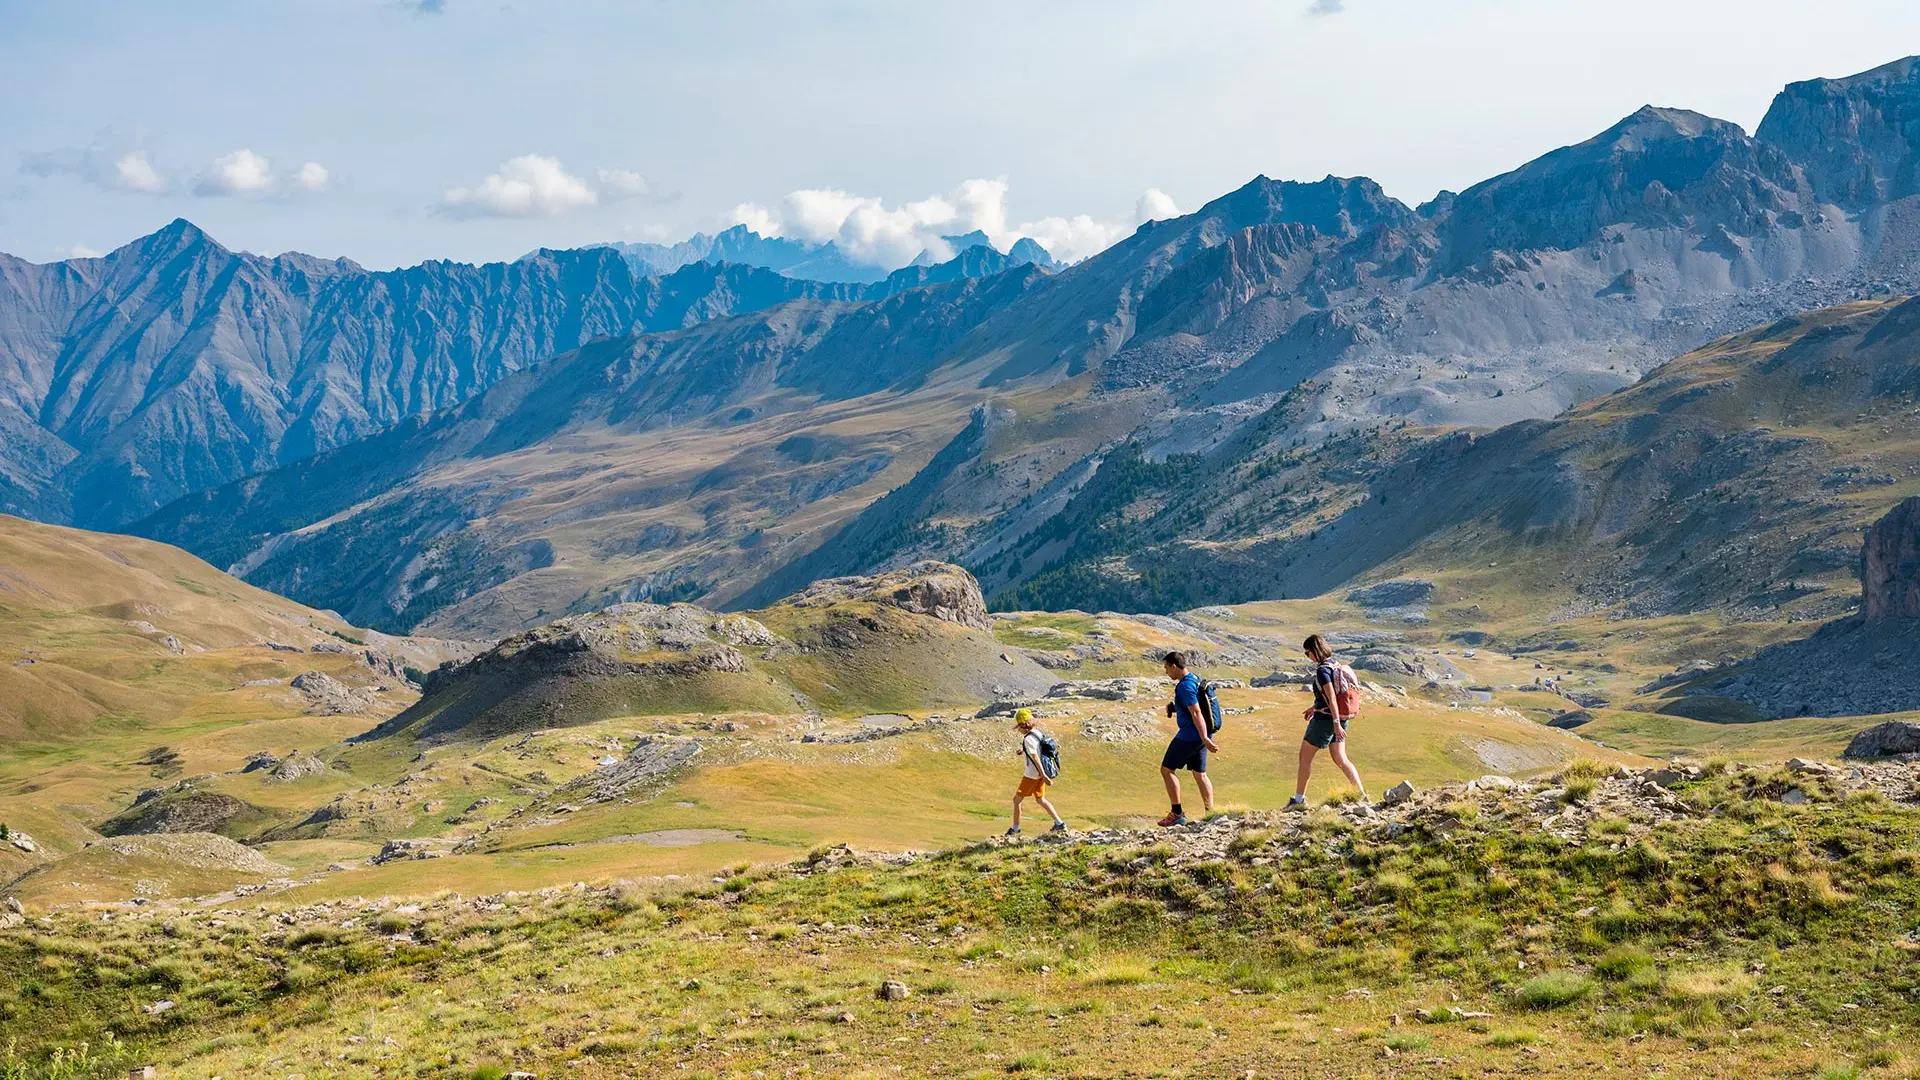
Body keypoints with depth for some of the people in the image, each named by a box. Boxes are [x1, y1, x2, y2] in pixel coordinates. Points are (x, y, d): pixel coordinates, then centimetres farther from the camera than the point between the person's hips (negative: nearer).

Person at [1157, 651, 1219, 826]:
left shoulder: (1185, 686, -19)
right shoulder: (1195, 679, 12)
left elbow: (1196, 713, -25)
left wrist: (1205, 739, -29)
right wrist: (1174, 708, 13)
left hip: (1189, 735, -9)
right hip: (1199, 735, 9)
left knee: (1167, 769, 0)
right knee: (1200, 774, 14)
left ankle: (1177, 813, 1)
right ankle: (1210, 814, 13)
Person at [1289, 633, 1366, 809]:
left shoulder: (1322, 671, -20)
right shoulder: (1334, 663, 8)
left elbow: (1332, 698, -24)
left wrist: (1336, 724, -25)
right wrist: (1314, 706, 28)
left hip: (1325, 719, -9)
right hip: (1340, 717, 9)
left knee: (1305, 756, 5)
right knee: (1340, 758, 14)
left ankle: (1299, 799, 11)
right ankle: (1362, 794, 9)